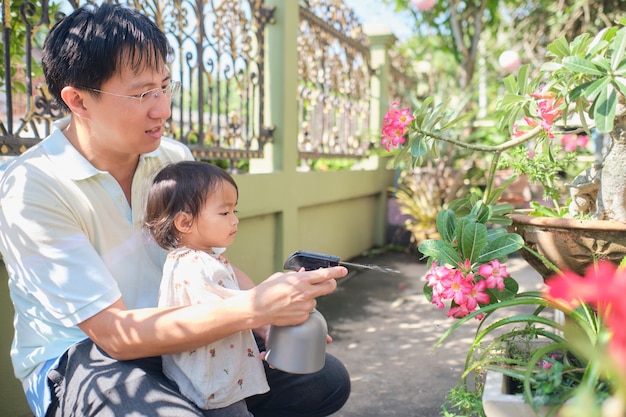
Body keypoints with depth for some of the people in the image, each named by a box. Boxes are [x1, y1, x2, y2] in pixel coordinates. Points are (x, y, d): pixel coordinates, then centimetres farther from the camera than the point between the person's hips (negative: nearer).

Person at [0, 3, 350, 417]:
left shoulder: (175, 159, -2)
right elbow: (114, 333, -25)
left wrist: (275, 308, -12)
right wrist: (254, 308, -33)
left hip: (173, 335, 6)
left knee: (327, 380, -4)